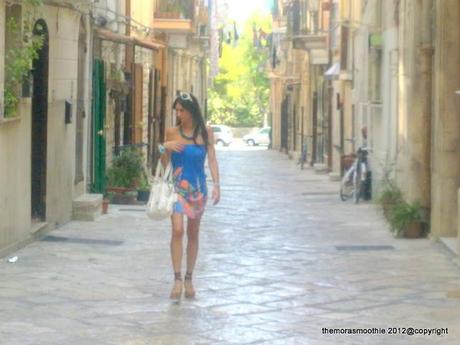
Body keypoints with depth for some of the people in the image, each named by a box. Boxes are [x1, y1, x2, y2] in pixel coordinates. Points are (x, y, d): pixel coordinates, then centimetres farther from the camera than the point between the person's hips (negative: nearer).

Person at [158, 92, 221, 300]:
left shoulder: (205, 132, 1)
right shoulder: (172, 133, 2)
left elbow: (212, 159, 1)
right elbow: (164, 164, 6)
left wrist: (216, 184, -8)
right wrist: (166, 148, -13)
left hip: (197, 188, 1)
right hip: (177, 187, -1)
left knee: (193, 234, 9)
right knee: (177, 230, -17)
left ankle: (189, 278, 19)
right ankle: (178, 279, -16)